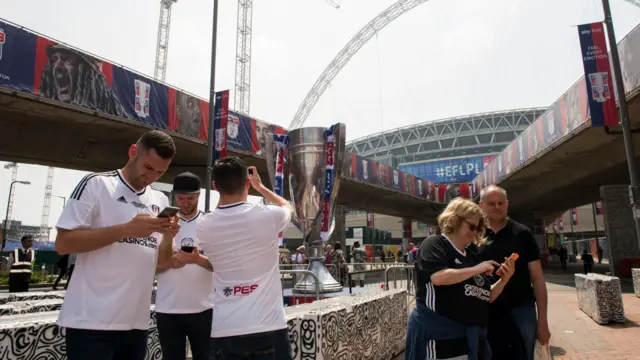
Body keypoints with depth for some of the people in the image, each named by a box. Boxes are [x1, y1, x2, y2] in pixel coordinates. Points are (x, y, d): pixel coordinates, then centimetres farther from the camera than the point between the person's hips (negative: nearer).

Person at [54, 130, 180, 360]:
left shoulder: (160, 201, 9)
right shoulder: (96, 184, -6)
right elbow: (63, 243, -12)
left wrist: (168, 237, -9)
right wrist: (126, 229, -21)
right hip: (92, 322, -5)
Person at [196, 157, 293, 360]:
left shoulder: (204, 226, -1)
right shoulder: (268, 216, -9)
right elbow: (287, 206, 16)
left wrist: (222, 189, 20)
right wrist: (260, 186, 28)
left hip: (224, 331, 3)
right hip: (268, 328, -2)